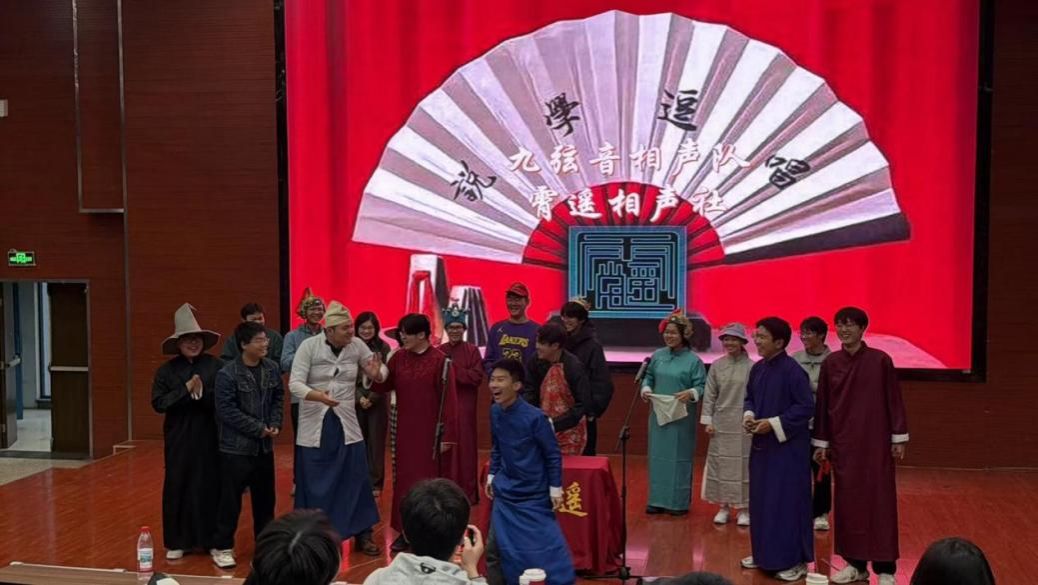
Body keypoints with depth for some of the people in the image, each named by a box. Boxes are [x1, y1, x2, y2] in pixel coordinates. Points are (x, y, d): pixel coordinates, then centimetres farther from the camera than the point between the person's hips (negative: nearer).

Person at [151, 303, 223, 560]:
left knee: (210, 486, 4)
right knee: (177, 488, 5)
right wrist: (185, 390, -14)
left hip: (209, 437, -1)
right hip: (178, 439, 1)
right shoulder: (166, 370, 2)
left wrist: (202, 393, -19)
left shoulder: (216, 366, -3)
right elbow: (158, 403, -6)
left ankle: (211, 539, 17)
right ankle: (177, 541, 17)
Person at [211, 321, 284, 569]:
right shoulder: (227, 374, -15)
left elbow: (278, 398, 11)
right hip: (236, 447, -5)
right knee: (231, 498, 0)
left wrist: (275, 425, -6)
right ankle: (222, 546, 14)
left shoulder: (272, 369, 2)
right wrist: (258, 428, -16)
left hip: (264, 446, 6)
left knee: (265, 497, 15)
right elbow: (227, 411, -17)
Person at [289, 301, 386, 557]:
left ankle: (362, 535, 20)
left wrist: (377, 374, -20)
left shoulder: (357, 345, -3)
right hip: (314, 426, -2)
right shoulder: (308, 346, -12)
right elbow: (295, 383, -17)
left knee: (357, 481, 6)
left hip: (346, 424, 3)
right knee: (315, 485, 5)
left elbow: (379, 371, 6)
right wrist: (318, 396, -37)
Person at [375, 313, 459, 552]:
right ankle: (405, 531, 19)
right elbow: (385, 386, 9)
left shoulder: (439, 360, -11)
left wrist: (448, 435, -13)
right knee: (403, 478, 9)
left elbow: (449, 399, -11)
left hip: (429, 430, -4)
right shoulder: (398, 358, 2)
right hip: (404, 429, 4)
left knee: (428, 479, 4)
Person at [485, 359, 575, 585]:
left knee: (545, 547, 0)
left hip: (534, 495, -5)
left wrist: (555, 489, -10)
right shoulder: (494, 412, -3)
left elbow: (553, 454, -11)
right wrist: (492, 476, 16)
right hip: (505, 493, 6)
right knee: (494, 548, 8)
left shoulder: (534, 417, -20)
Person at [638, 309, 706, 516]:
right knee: (658, 456, 9)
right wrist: (646, 389, -6)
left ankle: (679, 502, 11)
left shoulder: (693, 360, -7)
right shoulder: (657, 355, 6)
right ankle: (658, 500, 17)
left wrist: (691, 393, -27)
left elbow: (702, 386, -8)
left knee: (679, 458, 2)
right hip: (658, 414, 4)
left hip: (681, 417, -4)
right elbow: (649, 377, 13)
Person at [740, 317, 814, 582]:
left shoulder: (792, 370, -17)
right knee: (761, 500, 13)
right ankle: (764, 553, 27)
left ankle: (795, 560, 10)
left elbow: (807, 407, -17)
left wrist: (773, 423, -20)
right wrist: (748, 416, -4)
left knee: (787, 502, -2)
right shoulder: (757, 368, 6)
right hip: (762, 445, 8)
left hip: (788, 447, -8)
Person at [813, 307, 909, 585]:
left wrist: (899, 438, -3)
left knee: (880, 501, 0)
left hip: (876, 442, -3)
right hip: (842, 442, 3)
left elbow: (893, 400, -2)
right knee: (847, 502, 7)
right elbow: (822, 404, 7)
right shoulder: (830, 363, 2)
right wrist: (820, 443, 7)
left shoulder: (881, 360, -6)